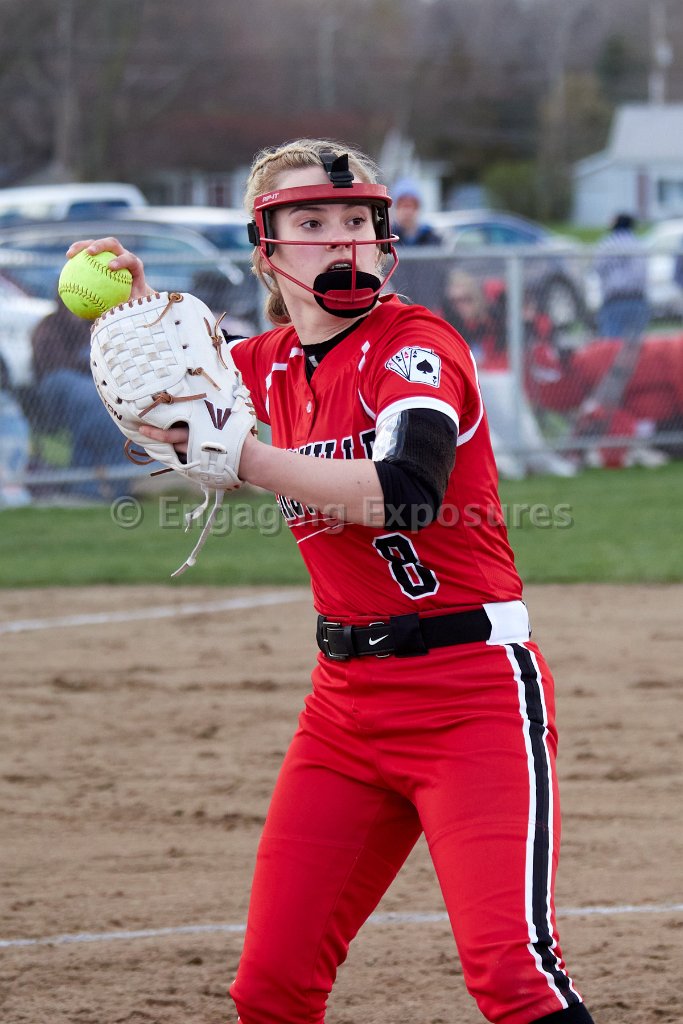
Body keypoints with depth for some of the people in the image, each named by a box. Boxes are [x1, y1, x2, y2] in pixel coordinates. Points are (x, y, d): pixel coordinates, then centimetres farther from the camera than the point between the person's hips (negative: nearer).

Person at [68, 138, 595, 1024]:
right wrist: (138, 302, 12)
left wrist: (237, 456, -31)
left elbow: (400, 492, -30)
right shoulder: (273, 363, 9)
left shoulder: (417, 344, -11)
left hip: (471, 691, -7)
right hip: (347, 702, 7)